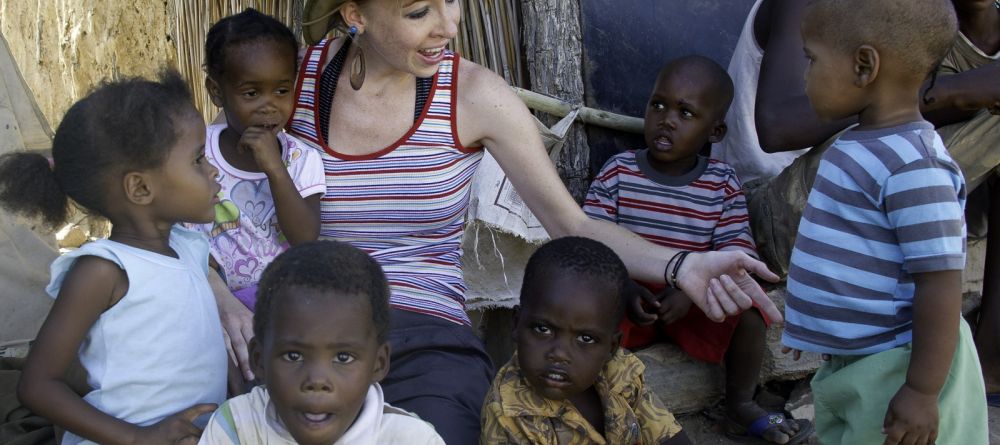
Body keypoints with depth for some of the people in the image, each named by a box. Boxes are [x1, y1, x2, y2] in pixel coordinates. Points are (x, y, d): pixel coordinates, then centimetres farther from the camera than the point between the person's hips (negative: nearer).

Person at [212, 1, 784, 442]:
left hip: (430, 337, 0)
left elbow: (572, 224, 1)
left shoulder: (474, 95, -3)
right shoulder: (296, 79, 0)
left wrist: (681, 266, -15)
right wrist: (225, 301, -13)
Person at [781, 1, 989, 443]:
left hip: (896, 370, -9)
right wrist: (815, 327, 27)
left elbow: (941, 283, -24)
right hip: (850, 362, 9)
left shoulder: (913, 167, -24)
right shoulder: (861, 147, 6)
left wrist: (922, 392, -23)